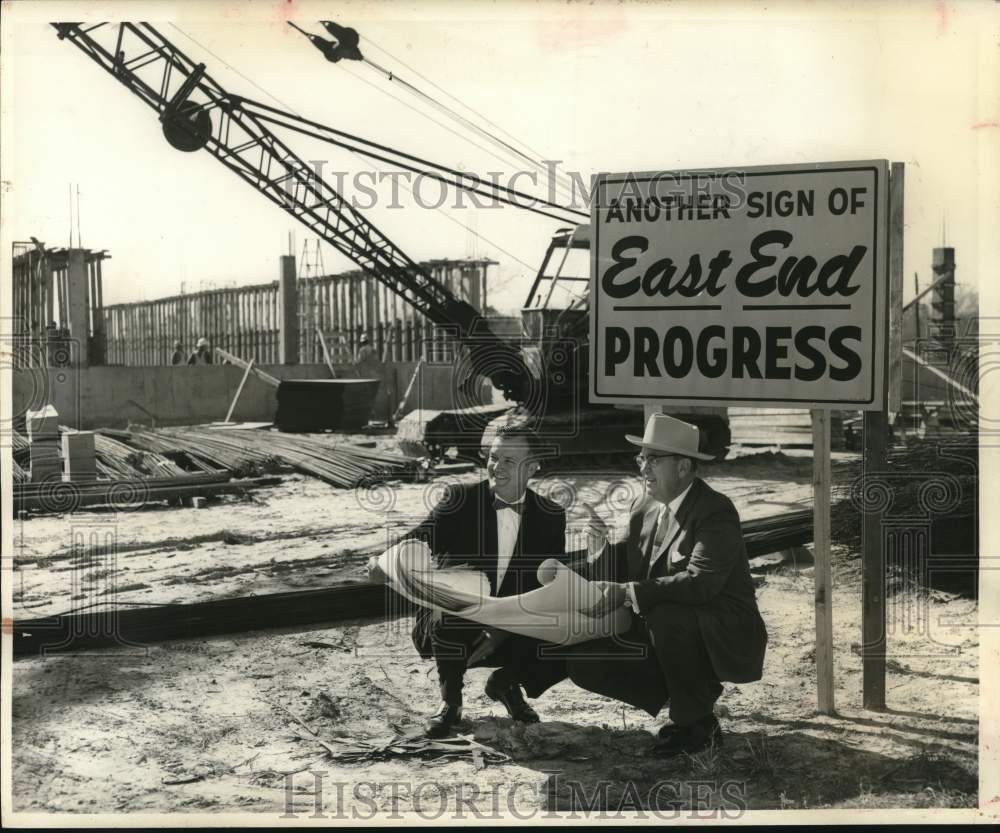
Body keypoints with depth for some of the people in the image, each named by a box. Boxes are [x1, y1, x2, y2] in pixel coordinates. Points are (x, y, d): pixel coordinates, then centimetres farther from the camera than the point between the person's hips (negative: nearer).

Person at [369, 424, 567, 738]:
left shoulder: (551, 516, 0)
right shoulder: (461, 500, -5)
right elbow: (421, 538, -21)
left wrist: (504, 630, -18)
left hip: (513, 633, 2)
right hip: (452, 629, -2)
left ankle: (505, 682, 12)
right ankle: (450, 699, -8)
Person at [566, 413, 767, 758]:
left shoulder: (716, 513, -19)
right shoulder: (644, 507, 6)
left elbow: (700, 583, -33)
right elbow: (630, 568, 3)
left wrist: (627, 593, -37)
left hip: (723, 641, -7)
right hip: (667, 638, 8)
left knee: (666, 615, -37)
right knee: (583, 661, -7)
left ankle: (697, 723, -15)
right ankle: (686, 705, 9)